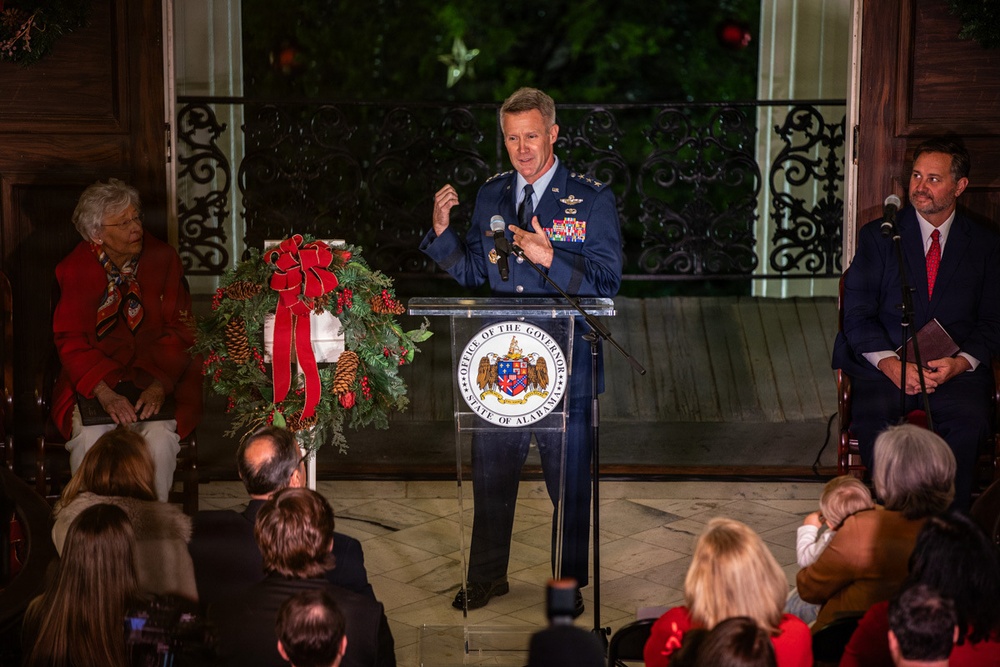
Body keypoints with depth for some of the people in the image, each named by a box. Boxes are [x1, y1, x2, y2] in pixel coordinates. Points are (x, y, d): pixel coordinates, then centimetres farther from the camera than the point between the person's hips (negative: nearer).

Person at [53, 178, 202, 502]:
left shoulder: (163, 259, 1)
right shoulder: (75, 269, -2)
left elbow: (179, 330, -2)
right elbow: (71, 341, -8)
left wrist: (159, 385, -20)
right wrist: (105, 394, -26)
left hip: (158, 377, 0)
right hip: (92, 380, 0)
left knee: (160, 438, -29)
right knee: (89, 438, -30)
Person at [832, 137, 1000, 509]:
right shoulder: (878, 237, 9)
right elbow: (857, 315, 3)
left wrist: (962, 361, -12)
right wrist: (890, 363, -15)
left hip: (957, 370, 0)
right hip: (885, 365, 0)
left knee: (968, 424, -31)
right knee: (873, 421, -32)